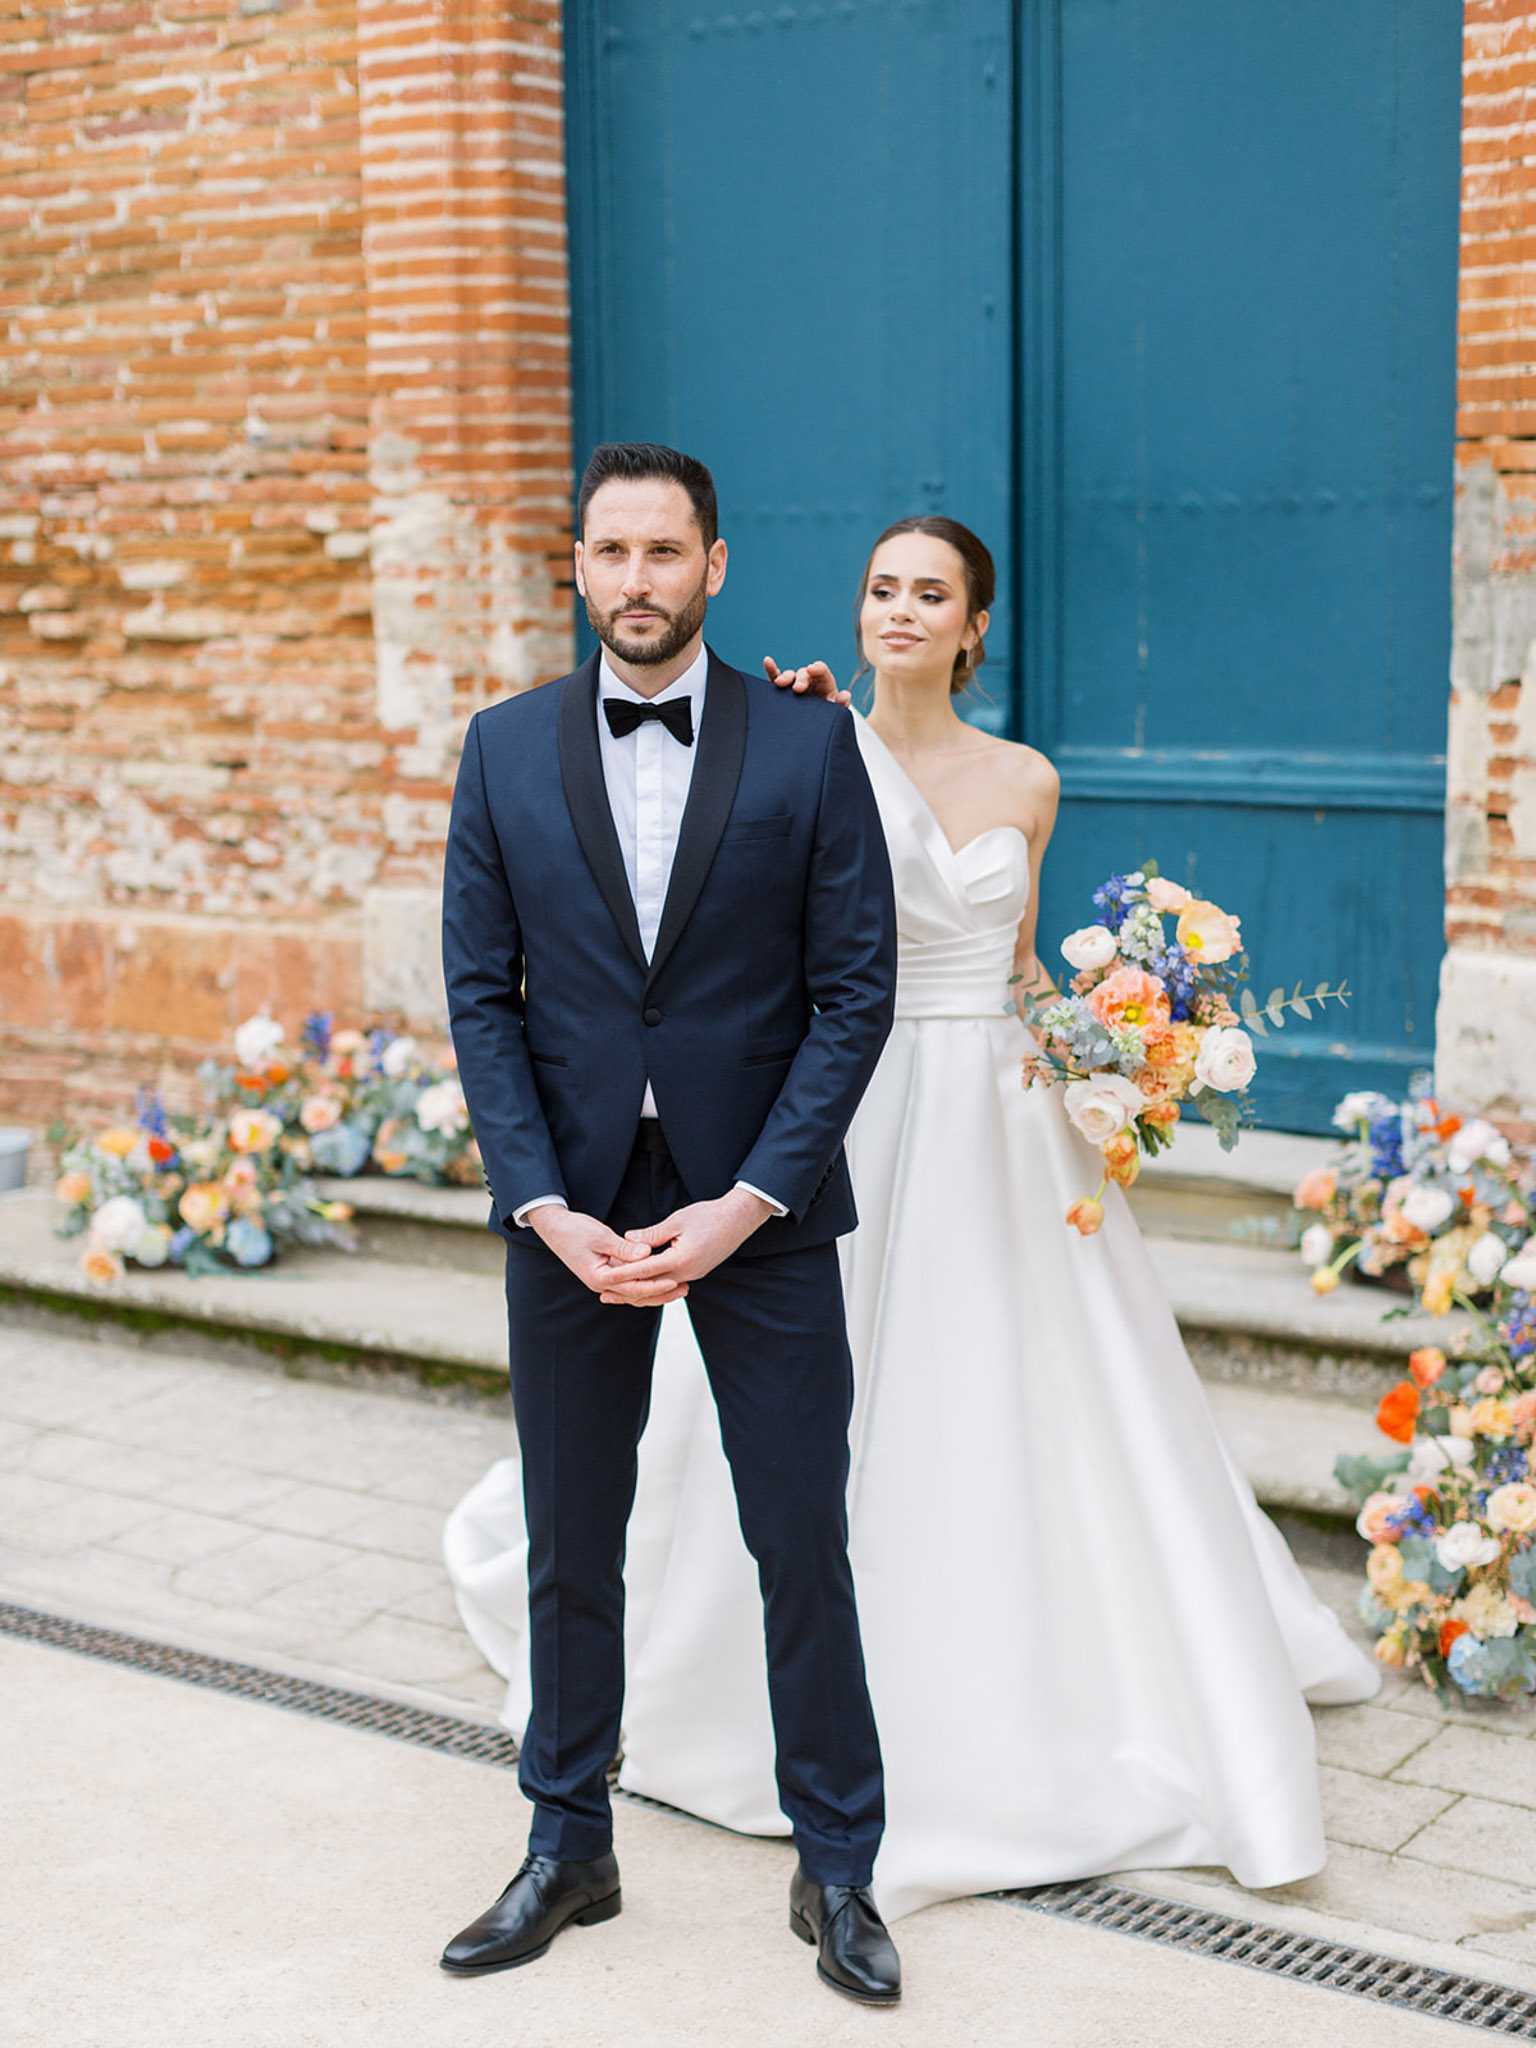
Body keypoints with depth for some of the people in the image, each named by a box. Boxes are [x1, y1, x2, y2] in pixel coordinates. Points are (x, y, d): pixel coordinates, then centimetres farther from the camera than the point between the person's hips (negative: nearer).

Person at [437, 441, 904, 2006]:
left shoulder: (809, 746, -3)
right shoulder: (505, 748, 3)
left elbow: (856, 992, -5)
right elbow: (480, 994, 1)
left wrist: (746, 1203, -13)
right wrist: (545, 1207, -10)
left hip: (759, 1209, -2)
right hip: (568, 1208, 2)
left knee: (803, 1547, 5)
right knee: (569, 1547, 13)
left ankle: (836, 1869, 22)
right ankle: (568, 1846, 30)